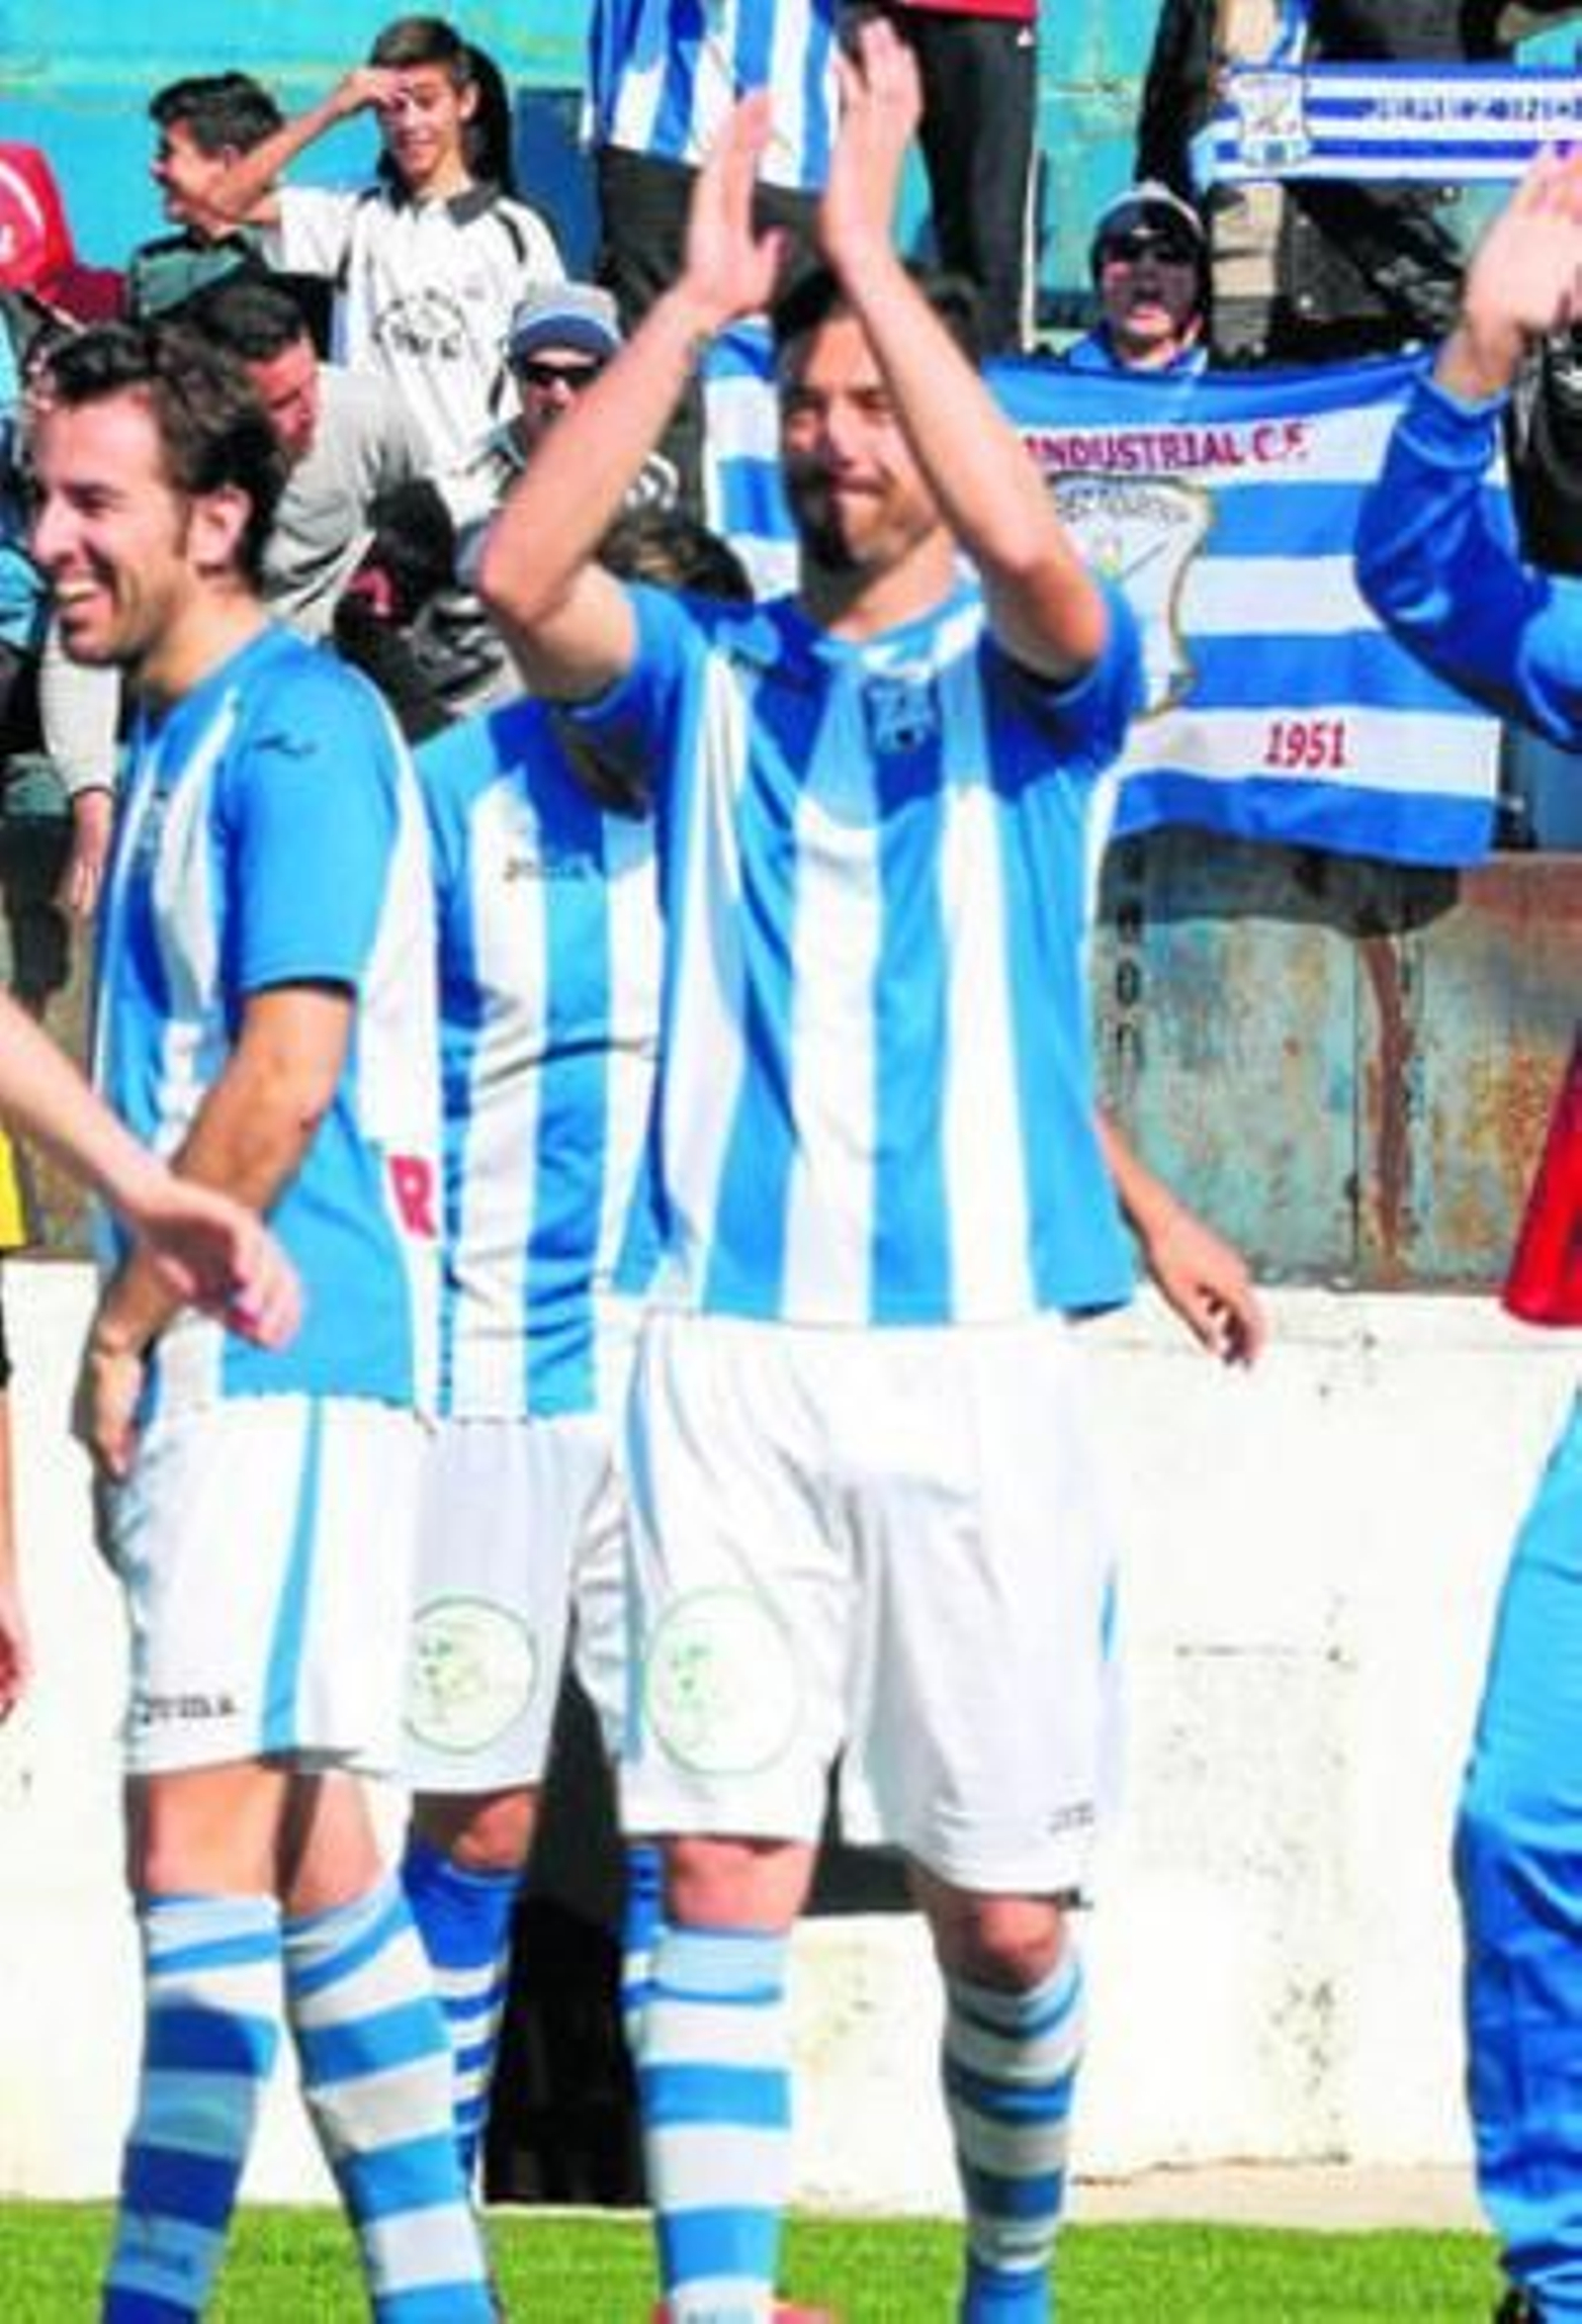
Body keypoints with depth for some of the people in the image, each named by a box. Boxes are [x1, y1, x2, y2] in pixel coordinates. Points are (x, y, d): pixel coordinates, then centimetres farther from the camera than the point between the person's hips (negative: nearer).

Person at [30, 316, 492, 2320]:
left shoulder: (296, 729, -11)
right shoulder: (175, 742, 18)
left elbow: (287, 1071, -18)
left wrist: (125, 1326, -11)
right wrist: (142, 1351, 13)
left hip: (274, 1349, -10)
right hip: (227, 1357, 10)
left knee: (207, 1832, -14)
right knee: (307, 1839, 10)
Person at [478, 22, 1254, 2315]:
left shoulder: (1036, 676, 6)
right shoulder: (710, 674, 12)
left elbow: (1025, 542, -18)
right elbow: (522, 575, -7)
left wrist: (870, 253, -17)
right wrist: (694, 304, -11)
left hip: (977, 1352, -1)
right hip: (727, 1349, 1)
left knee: (1004, 1907, 3)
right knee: (722, 1863, -8)